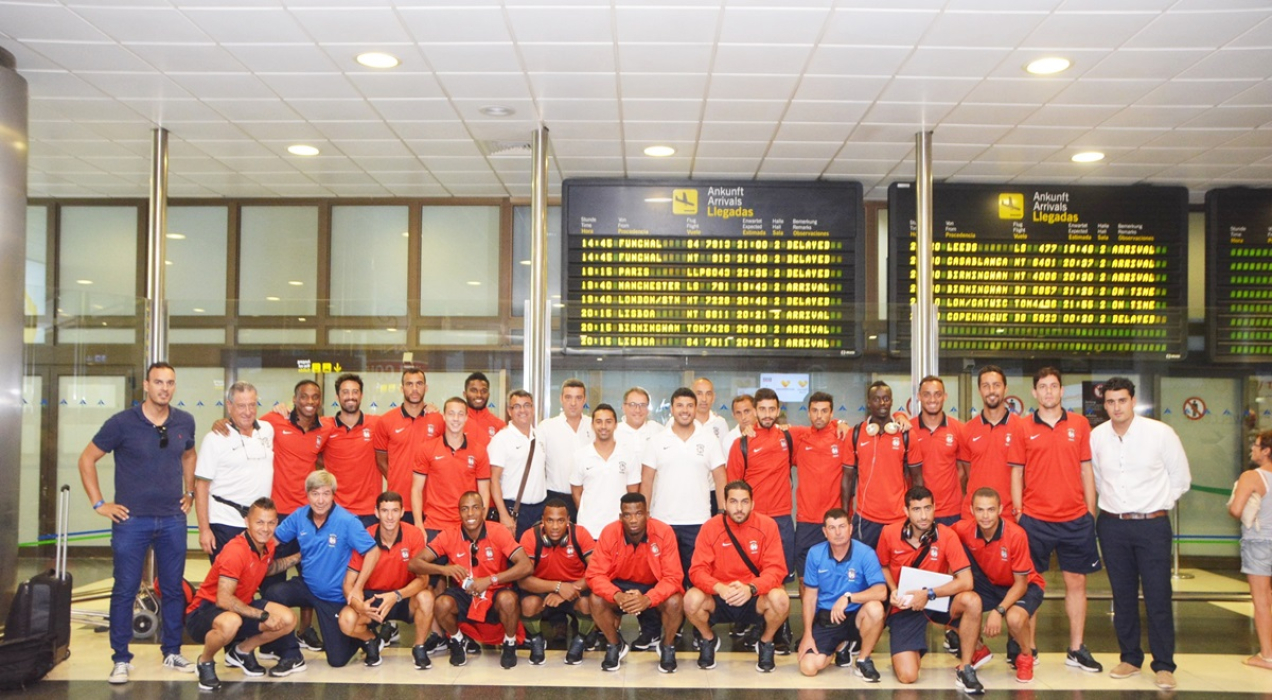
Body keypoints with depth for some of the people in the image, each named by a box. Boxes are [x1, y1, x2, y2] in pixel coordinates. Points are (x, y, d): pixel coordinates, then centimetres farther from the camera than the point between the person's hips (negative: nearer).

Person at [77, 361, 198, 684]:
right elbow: (87, 460, -1)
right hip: (132, 520, -3)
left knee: (173, 588, 10)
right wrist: (99, 503, -4)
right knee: (125, 590, 2)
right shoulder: (122, 423, -9)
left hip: (173, 520, 3)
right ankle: (121, 659, 13)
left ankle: (172, 652, 23)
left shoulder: (185, 422, 2)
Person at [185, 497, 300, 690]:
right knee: (231, 622, -42)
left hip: (240, 607, 8)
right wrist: (263, 616, -27)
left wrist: (299, 557, 13)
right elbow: (223, 599, -32)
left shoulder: (267, 546, -1)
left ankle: (241, 651, 18)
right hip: (204, 612, -8)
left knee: (288, 620, -7)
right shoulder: (235, 551, -27)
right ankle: (205, 662, -8)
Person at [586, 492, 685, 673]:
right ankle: (615, 645, 2)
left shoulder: (664, 532, -26)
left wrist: (648, 599, -43)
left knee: (675, 602, -31)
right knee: (597, 600, -27)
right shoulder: (609, 533, -22)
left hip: (655, 586, -1)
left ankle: (667, 647, 1)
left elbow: (673, 577, -25)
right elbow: (595, 574, -21)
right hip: (621, 584, 1)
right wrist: (617, 596, -41)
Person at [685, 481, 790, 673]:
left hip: (755, 599, 0)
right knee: (692, 599, -29)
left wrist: (751, 588, -32)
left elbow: (775, 569, -13)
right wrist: (720, 588, -33)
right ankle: (709, 640, 7)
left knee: (780, 599, -31)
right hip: (719, 600, 0)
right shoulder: (710, 527, -9)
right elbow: (697, 570, -12)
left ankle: (766, 642, 4)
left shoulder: (767, 525, -9)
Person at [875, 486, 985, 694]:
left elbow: (966, 581, -20)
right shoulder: (889, 533, -10)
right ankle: (914, 650, 22)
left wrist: (929, 594, -26)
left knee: (972, 601, -35)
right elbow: (883, 566, 10)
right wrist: (893, 591, -8)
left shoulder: (947, 536, -16)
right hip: (905, 606, 0)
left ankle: (965, 668, -14)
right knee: (907, 676, -17)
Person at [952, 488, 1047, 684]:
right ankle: (977, 650, 11)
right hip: (988, 583, 4)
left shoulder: (1016, 535, -30)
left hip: (1025, 585, -4)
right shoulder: (963, 530, -21)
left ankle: (1027, 655, 2)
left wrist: (999, 611, -34)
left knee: (1014, 618, -35)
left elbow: (1020, 584, -22)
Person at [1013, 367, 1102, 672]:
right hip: (1034, 519, -1)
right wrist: (1018, 513, -3)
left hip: (1076, 519, 1)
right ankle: (1028, 648, 14)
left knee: (1076, 582, 7)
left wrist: (1091, 513, 5)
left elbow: (1086, 470, 7)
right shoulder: (1024, 428, 1)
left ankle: (1077, 650, 17)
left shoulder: (1080, 424, 5)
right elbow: (1016, 474, 3)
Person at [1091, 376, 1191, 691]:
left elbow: (1180, 478, 4)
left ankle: (1164, 665, 8)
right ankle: (1130, 658, 22)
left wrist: (1156, 504, 4)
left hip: (1152, 525, -3)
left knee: (1158, 597, -2)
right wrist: (1115, 503, 11)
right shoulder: (1096, 436, 0)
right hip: (1112, 525, 3)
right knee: (1122, 595, 10)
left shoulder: (1160, 433, -7)